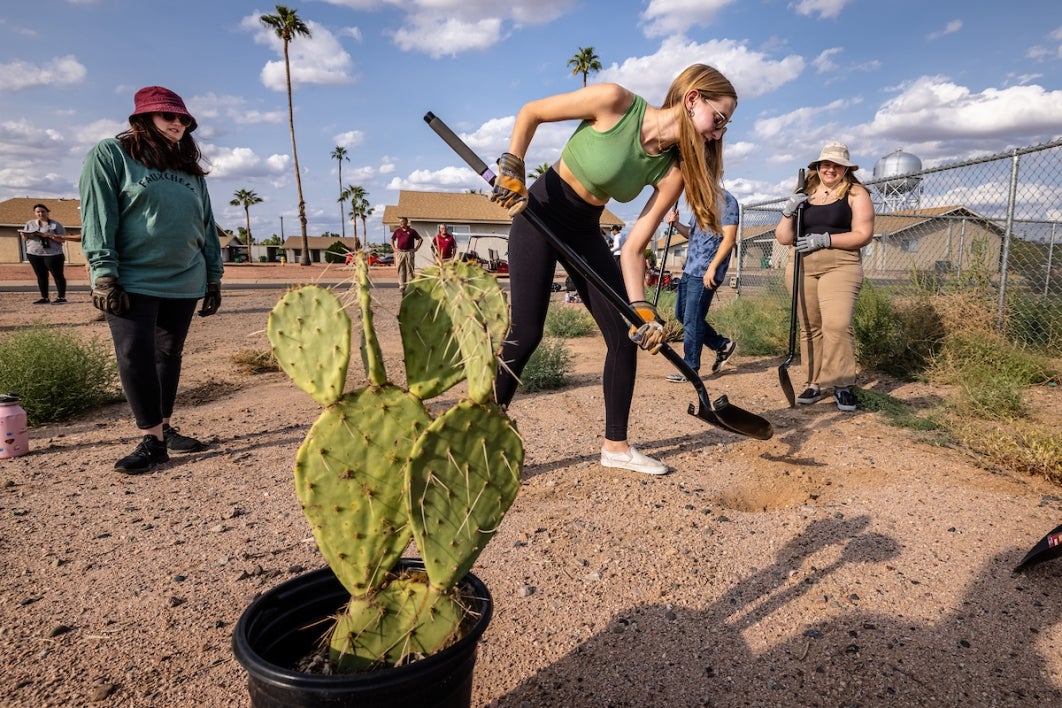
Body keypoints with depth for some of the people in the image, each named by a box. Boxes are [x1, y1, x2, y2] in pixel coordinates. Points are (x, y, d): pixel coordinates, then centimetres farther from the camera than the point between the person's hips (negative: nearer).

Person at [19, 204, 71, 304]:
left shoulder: (55, 224, -1)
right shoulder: (29, 224, 12)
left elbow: (62, 239, -7)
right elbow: (24, 238, 15)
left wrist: (49, 235, -21)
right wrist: (25, 235, -8)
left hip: (53, 254, -4)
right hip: (34, 254, 4)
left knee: (57, 275, -4)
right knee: (41, 276, 6)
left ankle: (61, 297, -4)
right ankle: (44, 298, 10)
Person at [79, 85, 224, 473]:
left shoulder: (190, 168, 17)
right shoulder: (110, 154, 1)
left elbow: (206, 224, 16)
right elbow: (97, 219, -7)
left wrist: (214, 276, 10)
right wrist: (104, 274, -15)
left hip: (184, 281, 5)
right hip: (134, 281, -5)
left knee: (169, 355, 9)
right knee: (135, 355, -9)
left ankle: (163, 427, 19)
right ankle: (152, 439, -3)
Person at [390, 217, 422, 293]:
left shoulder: (412, 231, 4)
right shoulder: (397, 231, 12)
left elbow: (420, 239, 8)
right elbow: (392, 239, 23)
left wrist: (416, 248, 1)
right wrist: (394, 248, 10)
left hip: (409, 252, -2)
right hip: (400, 252, 2)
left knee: (409, 270, 0)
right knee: (400, 270, 1)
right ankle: (401, 286, 5)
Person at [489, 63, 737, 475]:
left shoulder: (673, 171, -7)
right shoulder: (615, 101, -20)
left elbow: (634, 246, -8)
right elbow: (530, 113, -9)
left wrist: (642, 310, -17)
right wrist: (511, 170, -18)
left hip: (585, 231, 6)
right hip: (538, 213, -6)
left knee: (626, 335, 1)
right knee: (525, 333, -12)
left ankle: (616, 446, 14)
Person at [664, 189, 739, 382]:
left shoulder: (726, 200, -9)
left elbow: (729, 238, -15)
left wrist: (712, 268, -22)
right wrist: (676, 224, 6)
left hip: (705, 273, -9)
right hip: (690, 269, 9)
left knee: (692, 320, -6)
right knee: (681, 313, 12)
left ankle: (690, 368, 4)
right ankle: (722, 345, 25)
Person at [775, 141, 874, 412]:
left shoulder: (856, 193, 4)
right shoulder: (803, 196, 15)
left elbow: (863, 235, -6)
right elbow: (784, 238, 11)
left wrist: (824, 239, -15)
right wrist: (788, 212, -6)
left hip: (840, 266, -4)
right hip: (802, 268, 4)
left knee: (837, 324, -18)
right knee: (810, 327, 5)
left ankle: (843, 385, -7)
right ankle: (814, 384, 13)